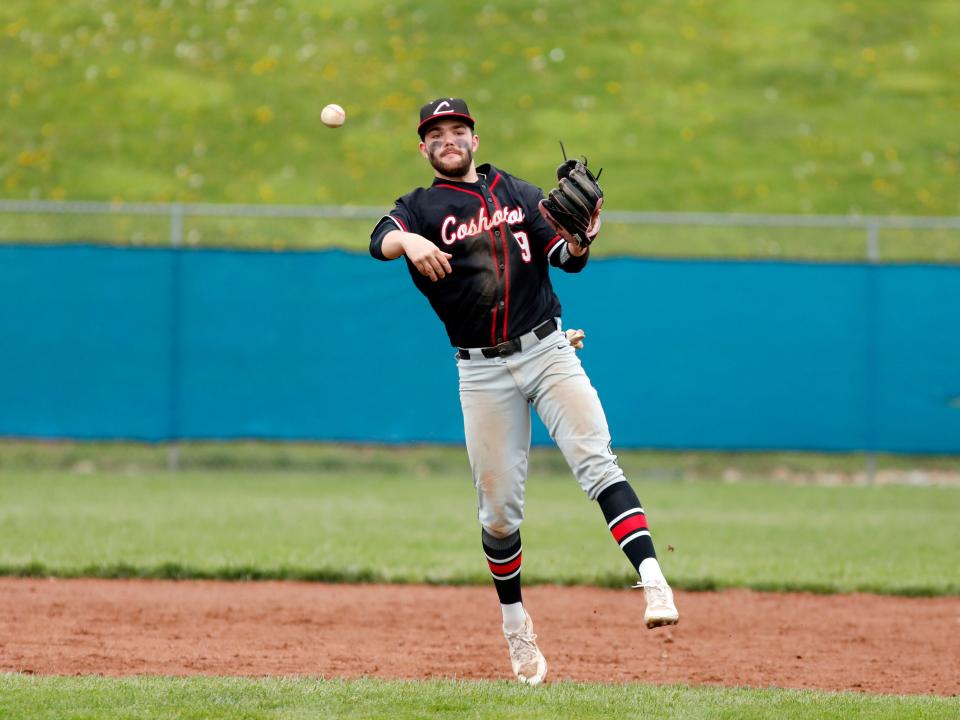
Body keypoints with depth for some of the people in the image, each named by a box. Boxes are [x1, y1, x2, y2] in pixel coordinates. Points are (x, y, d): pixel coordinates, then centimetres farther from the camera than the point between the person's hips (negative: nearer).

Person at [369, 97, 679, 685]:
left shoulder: (521, 194, 12)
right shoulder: (422, 207, 6)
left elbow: (566, 259, 1)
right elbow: (382, 239, -16)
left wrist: (578, 243, -24)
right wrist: (411, 242, -39)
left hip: (547, 350, 0)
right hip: (483, 371, 0)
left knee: (597, 462, -17)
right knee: (499, 505, 3)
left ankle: (653, 581, -29)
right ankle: (515, 624, 19)